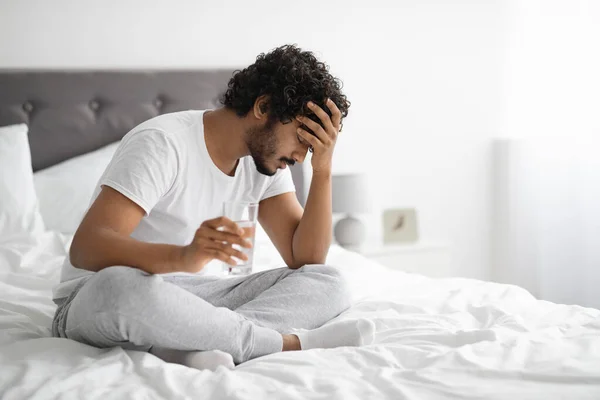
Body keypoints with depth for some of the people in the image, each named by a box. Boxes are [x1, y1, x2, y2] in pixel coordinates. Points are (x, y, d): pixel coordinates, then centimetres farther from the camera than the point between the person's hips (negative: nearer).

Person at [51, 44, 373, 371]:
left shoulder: (265, 159, 1)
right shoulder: (162, 143, -21)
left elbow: (306, 260, -4)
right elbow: (85, 247, -31)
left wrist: (323, 170, -15)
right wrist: (184, 256, -47)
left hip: (185, 297, 7)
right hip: (95, 299, -6)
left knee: (327, 283, -10)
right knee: (122, 285, -43)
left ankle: (185, 344, -30)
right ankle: (291, 342, -26)